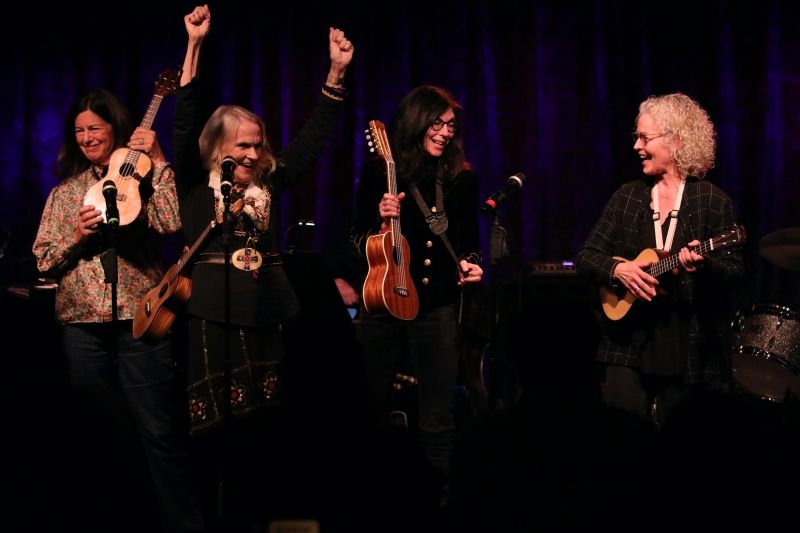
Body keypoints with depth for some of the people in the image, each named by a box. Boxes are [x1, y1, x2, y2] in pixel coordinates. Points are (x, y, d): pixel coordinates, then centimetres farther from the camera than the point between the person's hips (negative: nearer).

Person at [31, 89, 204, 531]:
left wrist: (157, 162, -11)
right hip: (82, 323, 3)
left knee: (160, 431, -6)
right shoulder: (65, 191, 14)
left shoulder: (141, 176, 6)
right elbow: (42, 261, 11)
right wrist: (77, 237, -7)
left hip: (139, 317, -3)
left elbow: (171, 223, -13)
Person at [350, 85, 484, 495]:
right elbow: (359, 243, 3)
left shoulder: (461, 179, 4)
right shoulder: (379, 173, 0)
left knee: (439, 421, 0)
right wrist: (382, 222, -16)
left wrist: (468, 263, -9)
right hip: (383, 304, 0)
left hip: (436, 306, 0)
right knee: (372, 409, 8)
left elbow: (469, 242, 11)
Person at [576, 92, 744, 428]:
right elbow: (585, 257, 8)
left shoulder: (712, 200, -2)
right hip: (630, 343, 3)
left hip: (691, 346, -2)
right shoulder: (628, 196, 8)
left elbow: (735, 273, -5)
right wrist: (617, 269, -11)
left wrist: (704, 264, -24)